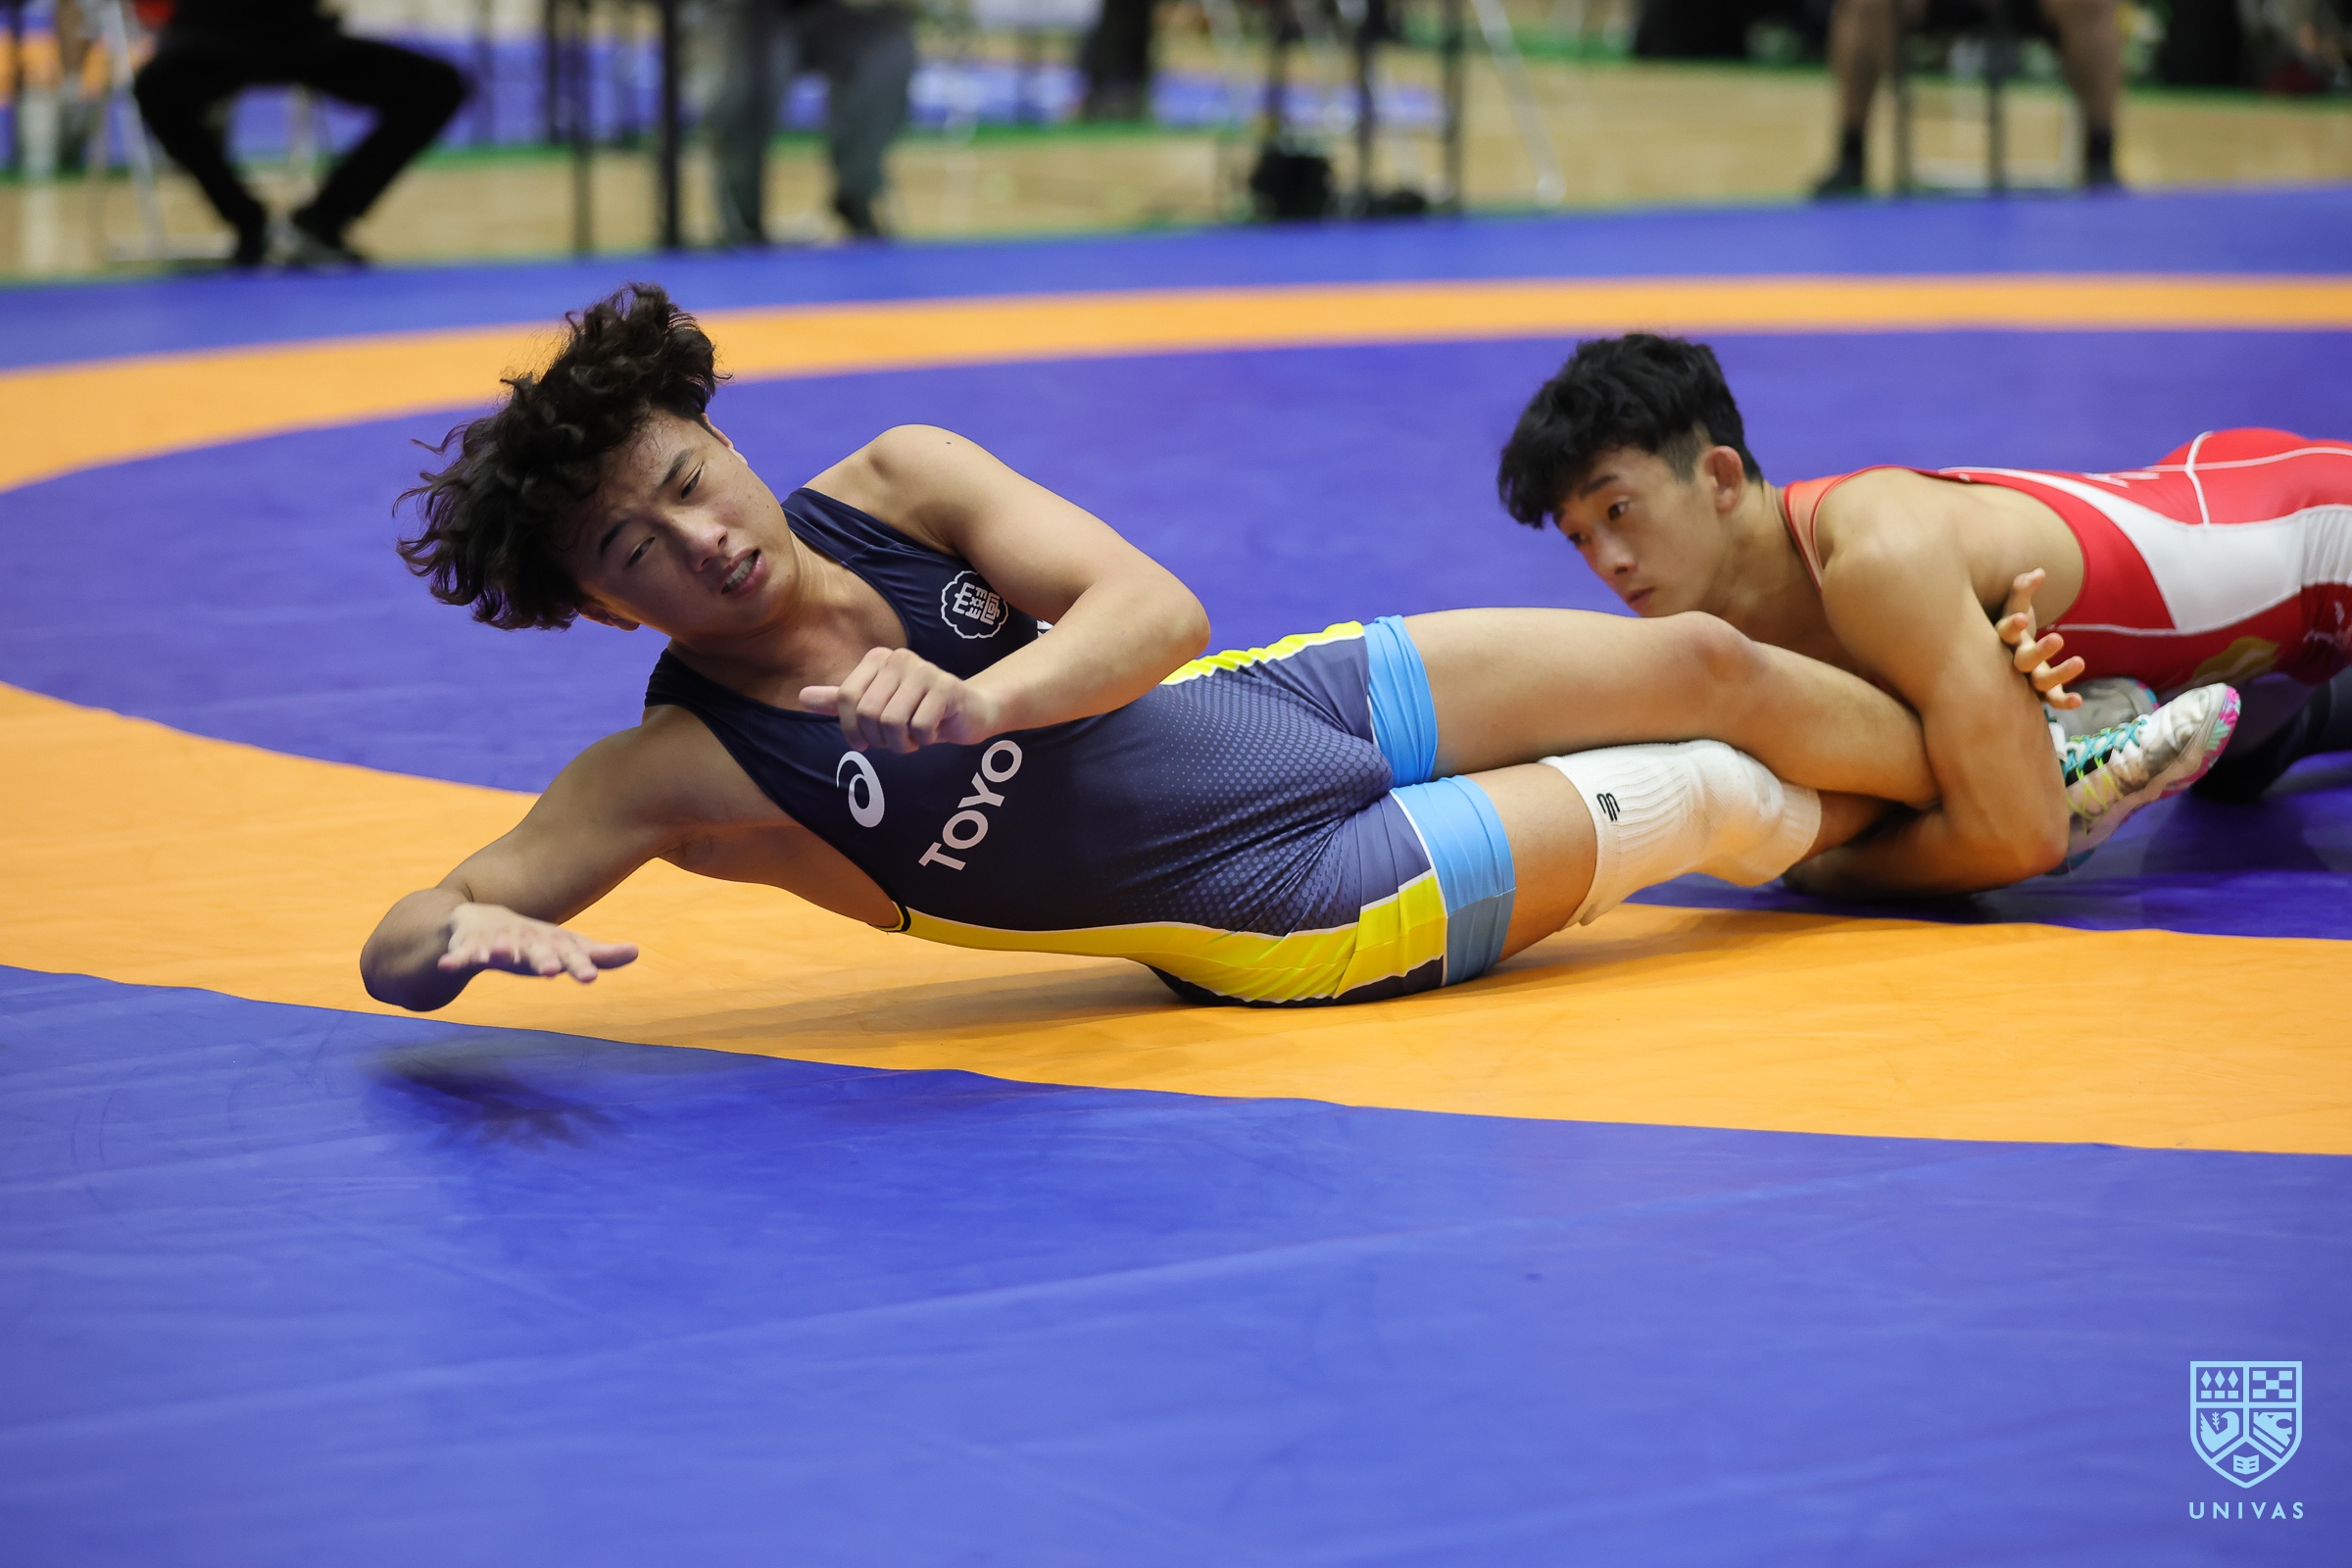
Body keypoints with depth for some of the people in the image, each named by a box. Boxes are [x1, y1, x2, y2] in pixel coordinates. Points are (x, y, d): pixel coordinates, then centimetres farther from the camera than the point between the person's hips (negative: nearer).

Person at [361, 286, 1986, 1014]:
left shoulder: (897, 485, -14)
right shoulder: (678, 772, -23)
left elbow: (1160, 612, -22)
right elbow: (398, 945, -28)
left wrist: (980, 701, -43)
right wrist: (472, 932, -54)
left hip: (1300, 694, 4)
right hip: (1315, 902, -4)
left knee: (1701, 661, 10)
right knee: (1714, 798, -1)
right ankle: (1871, 831, 34)